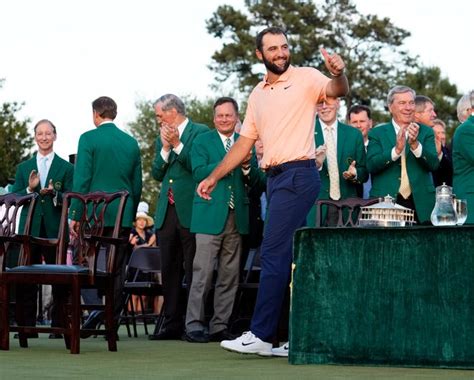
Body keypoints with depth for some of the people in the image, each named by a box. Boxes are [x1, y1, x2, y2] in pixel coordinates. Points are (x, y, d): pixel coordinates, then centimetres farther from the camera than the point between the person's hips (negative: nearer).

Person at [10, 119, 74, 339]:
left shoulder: (66, 168, 8)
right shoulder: (23, 168, 15)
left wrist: (54, 193, -18)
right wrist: (29, 189, -9)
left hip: (55, 230, -2)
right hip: (30, 229, 2)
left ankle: (58, 326, 3)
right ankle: (28, 324, 6)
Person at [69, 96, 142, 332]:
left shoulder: (89, 139, -5)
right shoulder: (131, 142, 9)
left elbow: (81, 179, -9)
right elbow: (137, 185, 12)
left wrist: (75, 215, -6)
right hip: (123, 215, 4)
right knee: (117, 270, 6)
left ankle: (96, 307, -13)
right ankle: (111, 319, 5)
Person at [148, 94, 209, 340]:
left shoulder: (200, 132, -2)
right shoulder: (163, 138, 19)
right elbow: (157, 174, 12)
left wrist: (177, 144, -12)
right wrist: (165, 148, 0)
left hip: (190, 211, -7)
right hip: (167, 212, 7)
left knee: (193, 270, -4)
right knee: (169, 270, 6)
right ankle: (172, 322, 9)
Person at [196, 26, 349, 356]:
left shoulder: (305, 78, -3)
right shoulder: (258, 94, 17)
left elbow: (337, 91, -21)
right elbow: (244, 143, 19)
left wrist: (339, 74, -44)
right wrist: (214, 177, 13)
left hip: (299, 174, -8)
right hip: (275, 178, 8)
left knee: (274, 254, -11)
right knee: (292, 258, 8)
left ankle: (261, 335, -10)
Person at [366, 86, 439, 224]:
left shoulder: (426, 132, 9)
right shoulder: (377, 133, 5)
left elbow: (434, 164, -4)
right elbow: (371, 166, -9)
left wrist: (415, 144, -20)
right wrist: (397, 149, -23)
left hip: (420, 206, 1)